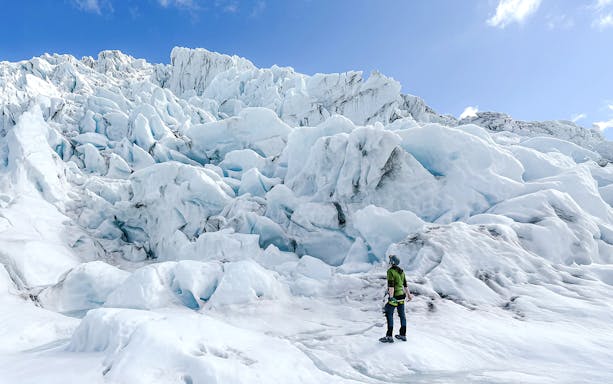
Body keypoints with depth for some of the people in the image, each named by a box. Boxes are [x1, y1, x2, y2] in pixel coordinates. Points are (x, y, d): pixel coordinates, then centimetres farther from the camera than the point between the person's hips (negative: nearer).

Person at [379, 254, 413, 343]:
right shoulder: (401, 271, 8)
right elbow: (405, 284, 15)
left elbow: (391, 285, -23)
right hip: (402, 295, 8)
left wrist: (391, 297, -25)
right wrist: (408, 294, 23)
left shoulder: (390, 271, -15)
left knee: (389, 315, -1)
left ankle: (389, 336, -1)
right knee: (402, 315, 14)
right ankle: (403, 335, 23)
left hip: (394, 296, -8)